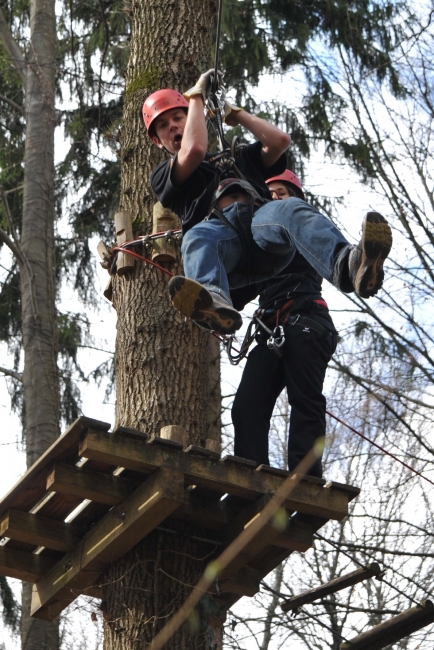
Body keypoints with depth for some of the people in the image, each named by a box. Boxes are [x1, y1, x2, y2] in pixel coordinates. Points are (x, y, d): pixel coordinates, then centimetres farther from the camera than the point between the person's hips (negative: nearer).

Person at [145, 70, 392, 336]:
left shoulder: (237, 158, 44)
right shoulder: (164, 177, 30)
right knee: (197, 237, -40)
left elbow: (280, 140, 28)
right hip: (220, 231, -2)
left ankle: (350, 266, -68)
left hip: (262, 224, 2)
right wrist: (197, 96, 24)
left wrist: (235, 114, 37)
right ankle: (215, 303, -76)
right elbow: (194, 150, 9)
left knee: (290, 209, -35)